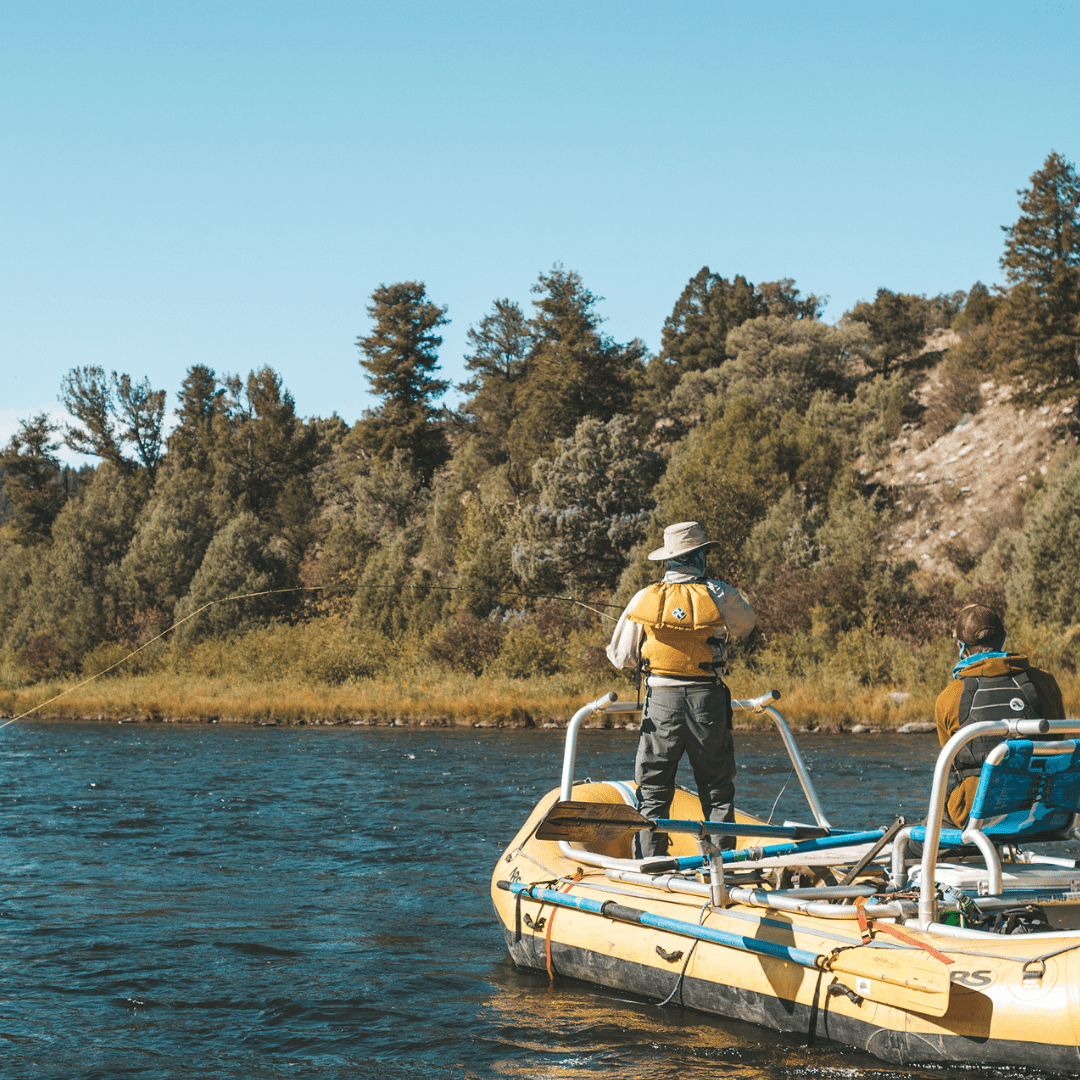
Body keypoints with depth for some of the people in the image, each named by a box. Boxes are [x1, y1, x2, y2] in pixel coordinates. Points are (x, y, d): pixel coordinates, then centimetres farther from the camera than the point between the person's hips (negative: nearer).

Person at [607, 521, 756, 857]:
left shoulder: (644, 599, -1)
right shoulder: (718, 595, -5)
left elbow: (621, 657, 5)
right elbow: (745, 624, 17)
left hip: (661, 702, 1)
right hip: (708, 701, 0)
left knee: (653, 792, 7)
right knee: (718, 791, 9)